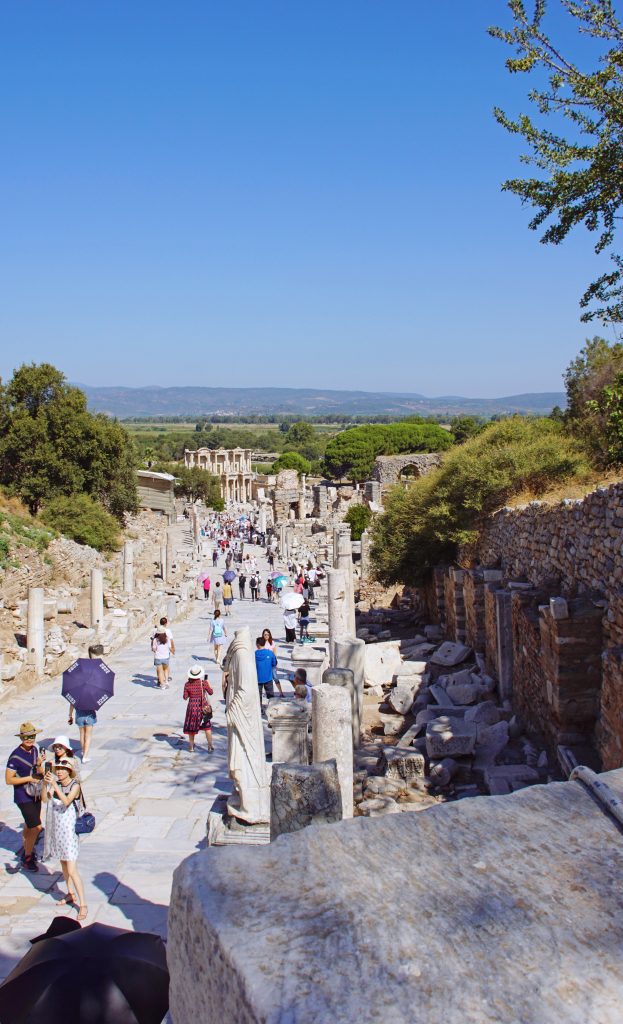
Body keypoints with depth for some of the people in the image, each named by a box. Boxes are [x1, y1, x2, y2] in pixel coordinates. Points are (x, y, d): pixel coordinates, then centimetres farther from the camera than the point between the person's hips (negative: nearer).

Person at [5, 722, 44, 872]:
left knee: (29, 826, 21)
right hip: (23, 797, -7)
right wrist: (29, 778, -21)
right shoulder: (15, 756, -20)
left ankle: (26, 851, 41)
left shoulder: (35, 750, 1)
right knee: (36, 827, -9)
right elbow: (8, 780, -18)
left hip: (36, 795, 7)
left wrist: (39, 765, -14)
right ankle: (28, 857, 9)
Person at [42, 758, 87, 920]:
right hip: (57, 829, 6)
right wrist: (45, 784, -24)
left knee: (72, 871, -9)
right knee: (63, 864, 20)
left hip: (69, 830, -6)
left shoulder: (75, 785, -15)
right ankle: (71, 894, 38)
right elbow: (45, 799, -9)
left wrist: (54, 784, -34)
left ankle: (82, 905, -3)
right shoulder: (55, 784, 1)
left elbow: (66, 801, -29)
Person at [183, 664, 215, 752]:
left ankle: (191, 746, 21)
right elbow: (211, 692, -1)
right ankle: (210, 746, 12)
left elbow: (185, 697, -5)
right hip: (203, 707, 0)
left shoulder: (187, 684, -10)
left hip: (192, 707, 0)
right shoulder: (203, 683, -12)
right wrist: (208, 685, 14)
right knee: (207, 726, 13)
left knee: (191, 727, 15)